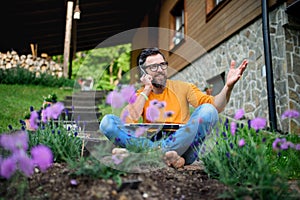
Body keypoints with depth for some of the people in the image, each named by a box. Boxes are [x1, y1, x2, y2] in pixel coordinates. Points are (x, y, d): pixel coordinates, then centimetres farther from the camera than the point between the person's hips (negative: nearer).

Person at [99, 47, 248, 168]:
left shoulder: (183, 87, 13)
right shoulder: (139, 96, 14)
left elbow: (215, 106, 1)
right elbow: (127, 121, -6)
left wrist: (228, 86, -18)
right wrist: (146, 90, 0)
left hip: (183, 145, 0)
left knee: (207, 110, -25)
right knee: (107, 121, -19)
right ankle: (169, 156, -34)